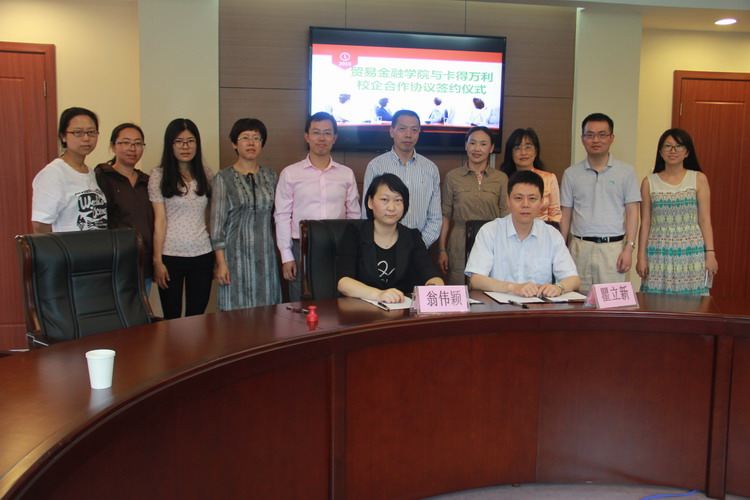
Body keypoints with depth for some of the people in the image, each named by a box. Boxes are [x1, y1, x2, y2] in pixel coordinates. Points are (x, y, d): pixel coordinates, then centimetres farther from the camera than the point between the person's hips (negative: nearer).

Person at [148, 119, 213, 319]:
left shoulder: (206, 175, 9)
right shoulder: (159, 175, -1)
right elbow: (160, 221, -5)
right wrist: (157, 261, -8)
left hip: (202, 255, 3)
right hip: (171, 256, -3)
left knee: (197, 315, 8)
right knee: (172, 317, 4)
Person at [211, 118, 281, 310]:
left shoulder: (270, 176, 11)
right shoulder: (223, 178, -2)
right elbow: (217, 224, -4)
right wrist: (221, 263, -10)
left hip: (265, 256, 4)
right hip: (236, 255, -4)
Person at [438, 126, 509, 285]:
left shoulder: (501, 178, 6)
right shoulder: (452, 177, 4)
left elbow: (505, 216, 7)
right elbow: (445, 215, 6)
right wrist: (442, 250, 2)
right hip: (460, 246, -1)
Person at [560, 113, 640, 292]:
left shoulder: (626, 171, 6)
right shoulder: (571, 173, 9)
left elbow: (632, 212, 3)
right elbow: (566, 215, 11)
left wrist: (629, 248, -5)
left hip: (613, 248, -1)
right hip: (580, 248, 1)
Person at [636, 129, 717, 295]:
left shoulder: (699, 179, 5)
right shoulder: (649, 182, 6)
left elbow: (705, 220, 4)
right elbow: (645, 223, 6)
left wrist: (710, 253, -3)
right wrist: (641, 257, 2)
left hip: (692, 254, 0)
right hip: (659, 254, 0)